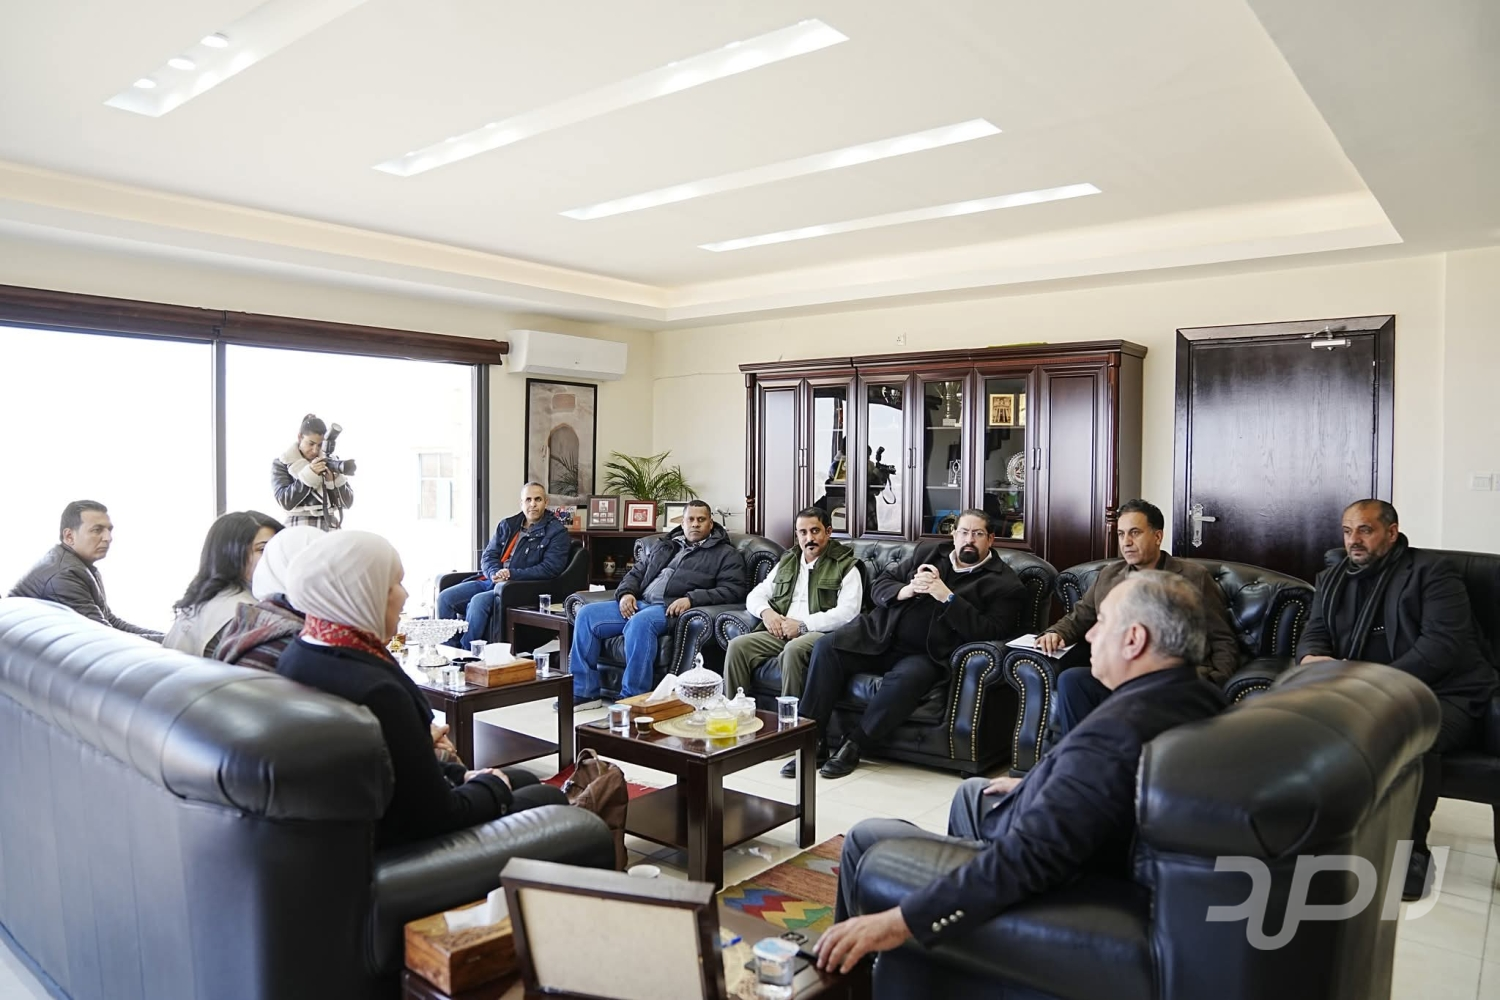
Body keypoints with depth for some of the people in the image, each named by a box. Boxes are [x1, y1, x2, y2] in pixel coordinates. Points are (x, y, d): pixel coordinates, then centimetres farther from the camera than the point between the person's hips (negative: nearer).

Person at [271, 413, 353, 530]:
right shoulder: (282, 463, 7)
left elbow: (348, 502, 8)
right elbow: (285, 501, -7)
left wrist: (334, 480, -9)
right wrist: (309, 475, -15)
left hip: (331, 529, 3)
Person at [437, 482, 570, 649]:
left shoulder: (556, 532, -1)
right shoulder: (507, 525, 17)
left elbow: (550, 568, -11)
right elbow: (488, 556, 15)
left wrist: (511, 574, -17)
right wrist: (494, 573, -9)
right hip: (489, 580, 6)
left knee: (478, 601, -32)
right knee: (445, 598, -13)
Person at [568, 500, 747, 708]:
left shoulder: (725, 553, 8)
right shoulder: (666, 546, 27)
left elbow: (733, 590, -6)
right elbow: (636, 572, 28)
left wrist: (691, 599, -18)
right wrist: (626, 592, 5)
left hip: (673, 609, -7)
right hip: (640, 603, 7)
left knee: (640, 622, -38)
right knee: (587, 614, -9)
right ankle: (584, 691, -6)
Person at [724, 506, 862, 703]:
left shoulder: (845, 566, 4)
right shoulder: (787, 562, 22)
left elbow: (847, 612, -10)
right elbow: (755, 596, 23)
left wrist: (803, 625, -14)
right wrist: (765, 611, -2)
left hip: (821, 633, -5)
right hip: (781, 632, 5)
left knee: (793, 649, -38)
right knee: (737, 645, -20)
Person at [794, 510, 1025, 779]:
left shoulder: (1005, 583, 2)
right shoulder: (929, 553, 15)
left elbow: (991, 632, -12)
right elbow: (878, 587, 14)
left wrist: (947, 597, -16)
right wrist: (907, 590, -8)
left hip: (928, 654, -4)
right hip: (882, 635, 4)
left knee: (906, 677, -37)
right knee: (826, 646, -19)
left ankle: (854, 745, -18)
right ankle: (813, 740, -14)